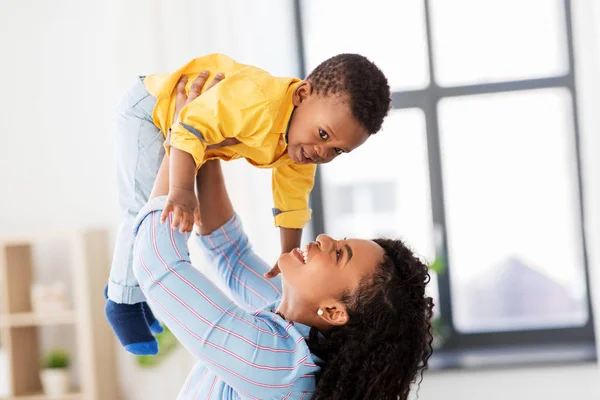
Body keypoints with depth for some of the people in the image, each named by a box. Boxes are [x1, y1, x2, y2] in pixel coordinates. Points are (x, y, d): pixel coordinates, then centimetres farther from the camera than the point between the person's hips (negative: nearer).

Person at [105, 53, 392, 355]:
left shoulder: (304, 147, -12)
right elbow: (190, 129, -42)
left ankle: (130, 284, 32)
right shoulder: (257, 101, -42)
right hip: (149, 111, -8)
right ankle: (123, 300, 2)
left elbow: (292, 200, 0)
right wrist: (180, 190, -53)